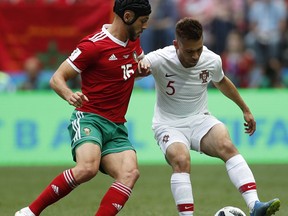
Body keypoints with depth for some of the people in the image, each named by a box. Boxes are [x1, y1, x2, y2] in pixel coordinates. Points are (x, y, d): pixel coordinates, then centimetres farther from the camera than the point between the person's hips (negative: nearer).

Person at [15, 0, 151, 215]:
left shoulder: (133, 41, 13)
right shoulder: (94, 44, -10)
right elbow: (57, 79, -9)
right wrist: (69, 95, -31)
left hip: (117, 128, 7)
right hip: (90, 119, -7)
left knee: (130, 173, -22)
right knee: (88, 167, -33)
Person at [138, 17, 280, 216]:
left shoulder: (212, 60, -5)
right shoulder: (160, 60, -18)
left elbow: (221, 82, 17)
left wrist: (245, 109, 27)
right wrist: (141, 67, -55)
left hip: (200, 120, 3)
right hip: (169, 125, -3)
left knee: (227, 147, -27)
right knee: (182, 161, -34)